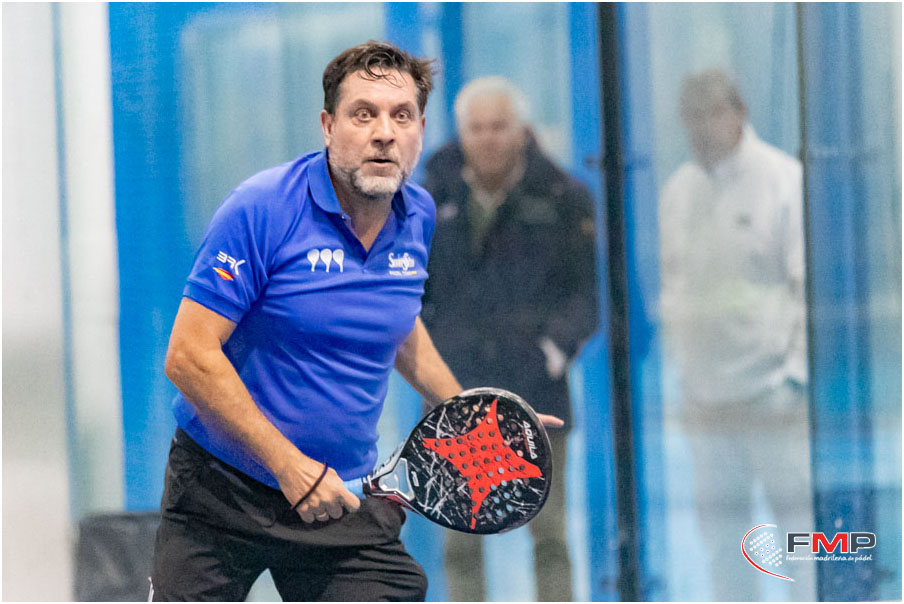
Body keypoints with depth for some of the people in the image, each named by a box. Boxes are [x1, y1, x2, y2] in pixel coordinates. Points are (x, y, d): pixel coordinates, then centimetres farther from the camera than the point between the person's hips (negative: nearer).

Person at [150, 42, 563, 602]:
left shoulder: (419, 216, 1)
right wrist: (288, 464, -24)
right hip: (220, 492, -4)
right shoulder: (261, 210, -18)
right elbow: (189, 356, -21)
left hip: (346, 499, 4)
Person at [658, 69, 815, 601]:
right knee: (720, 520, 9)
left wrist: (797, 370, -12)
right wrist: (679, 360, 11)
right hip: (705, 395, 6)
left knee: (799, 513, -3)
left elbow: (812, 282, -8)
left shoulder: (786, 181, -7)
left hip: (772, 392, -5)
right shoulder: (678, 192, 10)